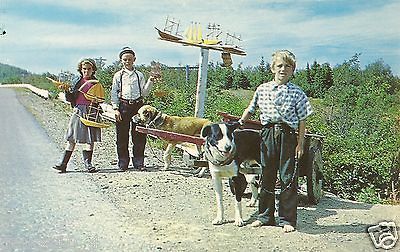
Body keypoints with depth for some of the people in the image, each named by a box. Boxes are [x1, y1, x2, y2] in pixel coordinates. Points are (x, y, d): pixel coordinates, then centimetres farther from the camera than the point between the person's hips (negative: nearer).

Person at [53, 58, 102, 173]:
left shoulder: (96, 83, 9)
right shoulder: (76, 81, 8)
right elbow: (69, 99, 6)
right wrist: (67, 91, -12)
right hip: (78, 111, 0)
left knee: (91, 139, 1)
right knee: (72, 139, 0)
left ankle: (88, 163, 11)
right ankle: (63, 164, 3)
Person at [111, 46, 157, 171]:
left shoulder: (139, 75, 11)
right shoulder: (118, 76, 7)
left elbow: (144, 92, 9)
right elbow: (114, 93, 5)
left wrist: (150, 82, -4)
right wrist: (116, 109, -4)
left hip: (138, 105, 1)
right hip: (123, 106, -1)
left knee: (139, 136, 2)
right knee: (122, 136, 2)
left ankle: (138, 162, 12)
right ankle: (123, 163, 13)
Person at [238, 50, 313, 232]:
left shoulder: (297, 93, 1)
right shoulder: (262, 89, 7)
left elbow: (302, 120, 1)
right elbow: (250, 110, 19)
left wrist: (300, 144, -3)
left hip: (288, 136, -2)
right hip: (268, 135, 2)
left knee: (288, 179, 0)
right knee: (267, 177, 9)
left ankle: (288, 219, 11)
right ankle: (265, 216, 22)